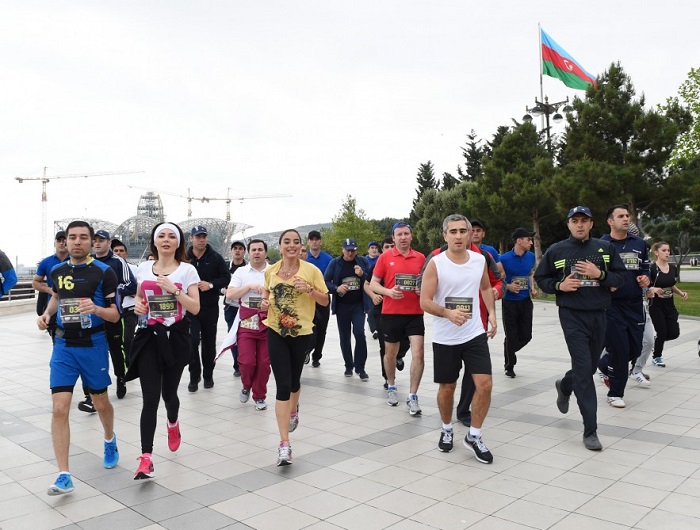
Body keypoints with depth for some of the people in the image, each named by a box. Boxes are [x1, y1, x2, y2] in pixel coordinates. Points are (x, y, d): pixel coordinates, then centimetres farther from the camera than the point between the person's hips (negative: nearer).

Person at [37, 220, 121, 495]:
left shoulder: (104, 272, -10)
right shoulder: (57, 271, 2)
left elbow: (115, 315, -10)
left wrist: (96, 308, -30)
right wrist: (47, 314, 5)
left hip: (94, 345, -2)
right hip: (64, 346, 3)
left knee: (101, 403, 15)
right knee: (59, 409, -7)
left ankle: (110, 441, 46)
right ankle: (64, 475, 0)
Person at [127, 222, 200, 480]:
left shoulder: (187, 270, -2)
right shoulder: (144, 268, 7)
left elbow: (195, 308, -7)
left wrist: (174, 289, -19)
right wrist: (138, 306, 0)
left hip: (176, 337, -1)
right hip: (149, 336, 1)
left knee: (168, 392, 12)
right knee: (150, 398, -8)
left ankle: (173, 424, 47)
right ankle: (146, 458, -7)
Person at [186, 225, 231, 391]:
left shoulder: (216, 257, 0)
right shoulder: (184, 258, 0)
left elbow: (226, 277, -1)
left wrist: (211, 285, -15)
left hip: (210, 307, 1)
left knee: (209, 342, 10)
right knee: (192, 341, -8)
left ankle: (208, 375, 25)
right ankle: (194, 376, 6)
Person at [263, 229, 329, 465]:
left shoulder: (311, 270, -6)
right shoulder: (271, 271, 2)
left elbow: (325, 301, -2)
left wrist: (309, 289, -19)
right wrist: (265, 301, -3)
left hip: (301, 333, 0)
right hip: (276, 332, 0)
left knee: (294, 381, 18)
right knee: (283, 385, -8)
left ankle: (293, 409, 54)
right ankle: (284, 444, -7)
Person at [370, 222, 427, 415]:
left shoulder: (420, 258, 4)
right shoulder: (385, 257, -1)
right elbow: (373, 283, 1)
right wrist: (388, 292, -17)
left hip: (415, 314, 0)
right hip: (391, 313, 0)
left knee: (418, 354, -8)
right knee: (390, 353, 14)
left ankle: (412, 397, 2)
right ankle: (391, 387, 37)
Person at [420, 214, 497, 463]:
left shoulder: (480, 260, 1)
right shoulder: (435, 263, -11)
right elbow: (425, 302, -13)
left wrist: (492, 313, 8)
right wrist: (448, 313, -29)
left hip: (475, 334, 3)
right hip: (445, 338, -2)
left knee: (485, 384, -6)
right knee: (447, 388, 10)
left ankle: (474, 436, 13)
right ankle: (447, 430, 36)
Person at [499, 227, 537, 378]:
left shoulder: (531, 257, 3)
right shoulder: (504, 259, -14)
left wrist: (533, 288, 4)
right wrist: (508, 286, -22)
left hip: (525, 301, 5)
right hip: (509, 302, -5)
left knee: (526, 336, 6)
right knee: (511, 336, 2)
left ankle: (509, 352, 35)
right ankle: (509, 366, 21)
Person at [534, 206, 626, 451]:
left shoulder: (606, 248, 6)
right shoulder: (556, 250, 1)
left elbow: (620, 277, 5)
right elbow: (540, 278, 8)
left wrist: (600, 274, -13)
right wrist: (559, 286, -10)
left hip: (598, 315, 4)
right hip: (572, 316, -3)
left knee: (590, 366, 15)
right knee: (583, 369, -9)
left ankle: (564, 385, 49)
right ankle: (590, 431, -4)